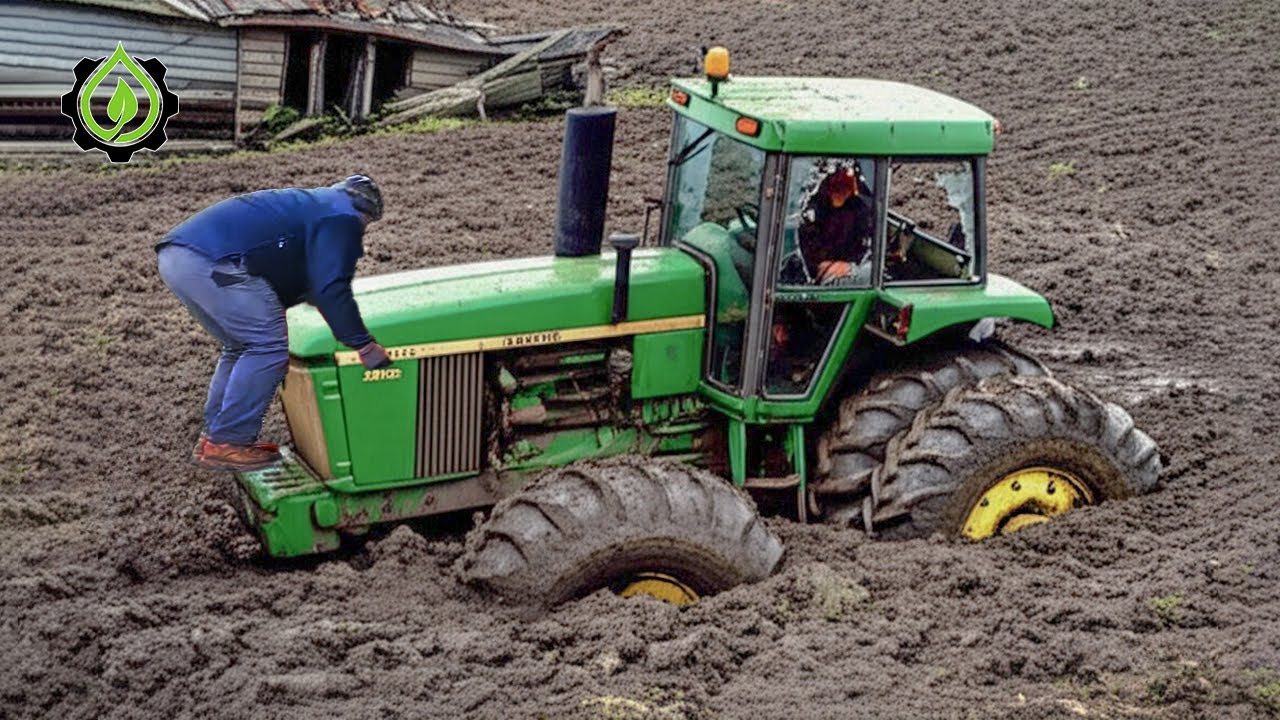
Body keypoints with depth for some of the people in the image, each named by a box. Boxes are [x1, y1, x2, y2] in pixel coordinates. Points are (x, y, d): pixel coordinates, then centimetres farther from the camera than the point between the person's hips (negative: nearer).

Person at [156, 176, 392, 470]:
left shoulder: (311, 204, 33)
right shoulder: (343, 217, 5)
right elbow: (332, 288, -9)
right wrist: (364, 344, -9)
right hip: (211, 260, -10)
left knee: (241, 347, 20)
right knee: (269, 345, -4)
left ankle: (214, 437, 22)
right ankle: (228, 443, -4)